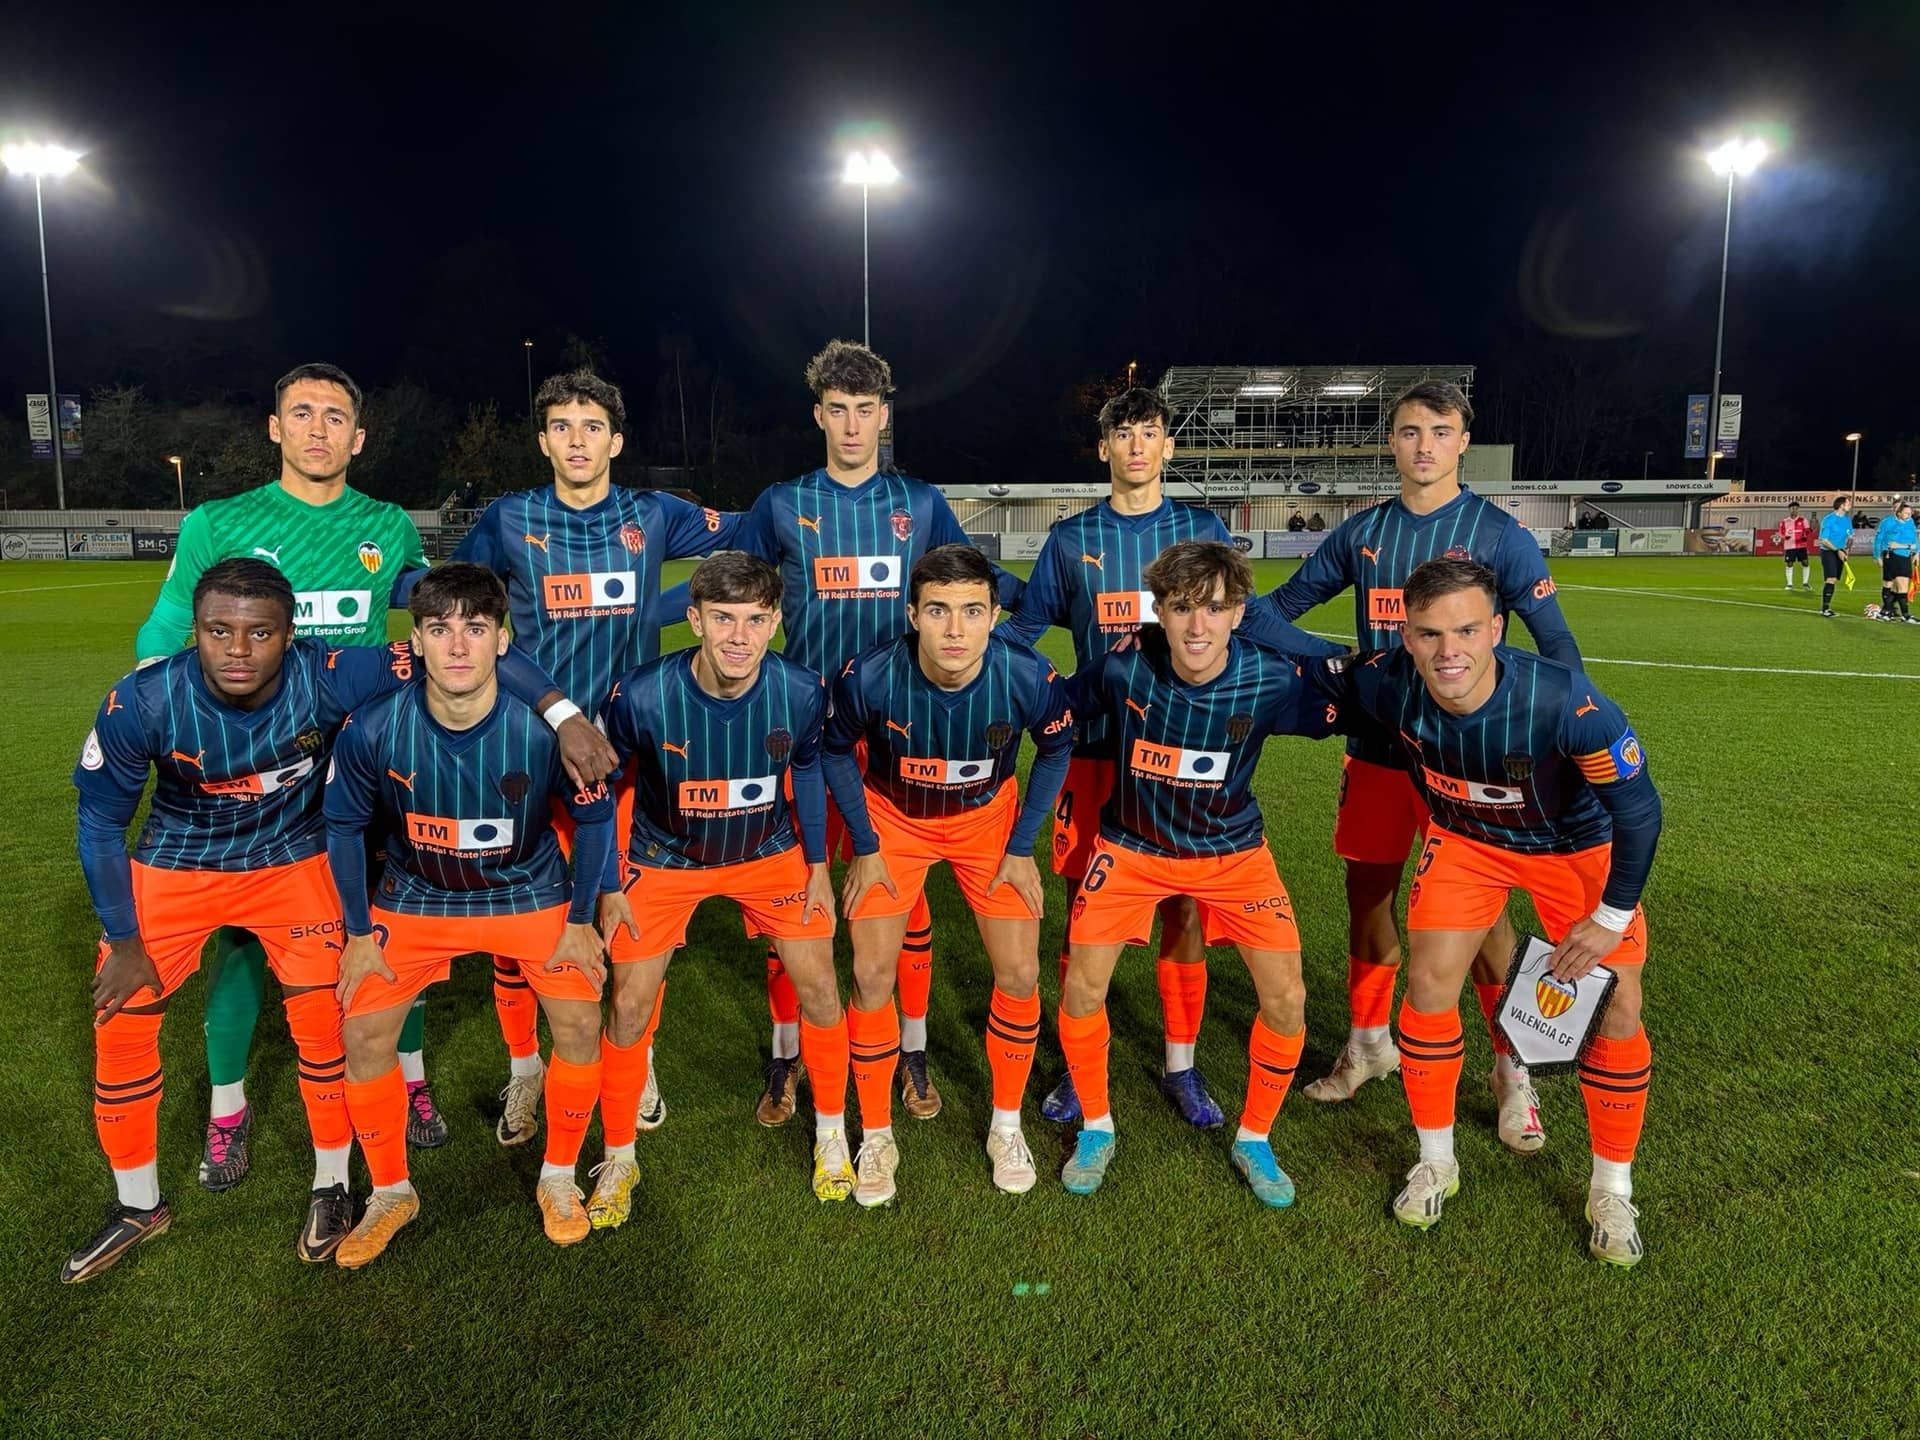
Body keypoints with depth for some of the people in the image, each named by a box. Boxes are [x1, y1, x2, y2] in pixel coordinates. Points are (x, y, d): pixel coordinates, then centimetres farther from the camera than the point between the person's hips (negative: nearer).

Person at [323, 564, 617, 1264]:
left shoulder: (543, 726, -28)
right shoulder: (372, 728, -24)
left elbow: (594, 815, -10)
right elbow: (344, 824, -5)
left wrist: (582, 920, -6)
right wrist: (359, 931, -1)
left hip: (529, 893, -1)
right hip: (416, 897, 1)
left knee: (580, 1023, -10)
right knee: (363, 1033, -6)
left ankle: (559, 1180, 16)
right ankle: (391, 1193, 20)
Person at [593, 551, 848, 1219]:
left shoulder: (802, 691, -23)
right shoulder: (641, 694, -29)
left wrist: (818, 864, 3)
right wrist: (607, 885, -5)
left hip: (771, 854, 1)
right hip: (665, 860, -1)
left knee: (820, 992, 2)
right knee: (629, 1011, -1)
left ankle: (831, 1134, 28)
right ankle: (618, 1161, 25)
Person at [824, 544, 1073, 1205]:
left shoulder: (1029, 679, -29)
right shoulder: (869, 677, -30)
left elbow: (1056, 749, -6)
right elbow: (836, 750, -8)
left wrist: (1022, 848, -6)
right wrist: (865, 847, -7)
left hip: (988, 820, 1)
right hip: (893, 820, 0)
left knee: (1019, 975, -3)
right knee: (872, 975, -7)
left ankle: (1006, 1125, 23)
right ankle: (876, 1137, 16)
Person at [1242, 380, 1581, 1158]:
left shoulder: (1497, 533, -6)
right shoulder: (1364, 532, 5)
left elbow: (1554, 641, -5)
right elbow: (1281, 606, 10)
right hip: (1376, 748, 4)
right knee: (1367, 890, 11)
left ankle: (1512, 1071, 17)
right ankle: (1369, 1042, 30)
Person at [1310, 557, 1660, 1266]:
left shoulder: (1567, 703, -40)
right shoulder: (1388, 683, -30)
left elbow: (1638, 809, -25)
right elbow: (1311, 667, -5)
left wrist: (1610, 918, -17)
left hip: (1577, 844, -2)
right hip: (1466, 838, 2)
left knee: (1617, 1008, -3)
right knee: (1429, 983, -4)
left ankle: (1612, 1191, 21)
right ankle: (1435, 1164, 20)